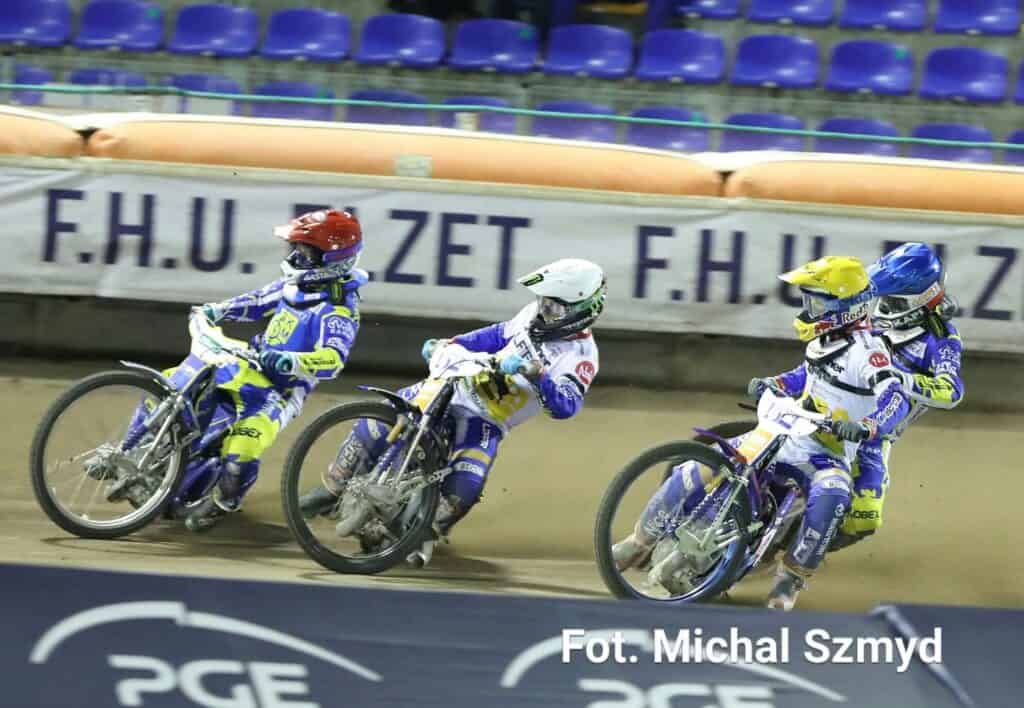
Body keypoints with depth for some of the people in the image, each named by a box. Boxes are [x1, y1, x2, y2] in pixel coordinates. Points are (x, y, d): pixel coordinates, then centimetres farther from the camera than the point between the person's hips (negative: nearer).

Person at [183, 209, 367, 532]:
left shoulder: (338, 311, -18)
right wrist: (216, 311, 11)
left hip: (283, 389, -9)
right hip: (250, 367, 9)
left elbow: (333, 358, -32)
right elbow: (259, 302, 24)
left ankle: (223, 502, -3)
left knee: (242, 448, -32)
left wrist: (291, 361, -47)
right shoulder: (295, 284, 8)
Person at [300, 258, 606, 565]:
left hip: (486, 422, -5)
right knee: (376, 423, -8)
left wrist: (537, 373, -46)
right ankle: (333, 488, 9)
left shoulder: (580, 355, -17)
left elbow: (566, 405, -32)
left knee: (465, 486, -27)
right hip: (453, 387, 5)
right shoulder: (536, 315, 1)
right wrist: (448, 344, 9)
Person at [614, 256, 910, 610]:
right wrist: (771, 383, 11)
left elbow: (895, 397, -31)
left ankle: (791, 577, -28)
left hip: (826, 458, -7)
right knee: (693, 472, -3)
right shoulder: (824, 341, 10)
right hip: (782, 438, 7)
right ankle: (640, 543, 15)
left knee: (830, 496, -43)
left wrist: (866, 428, -49)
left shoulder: (866, 349, -16)